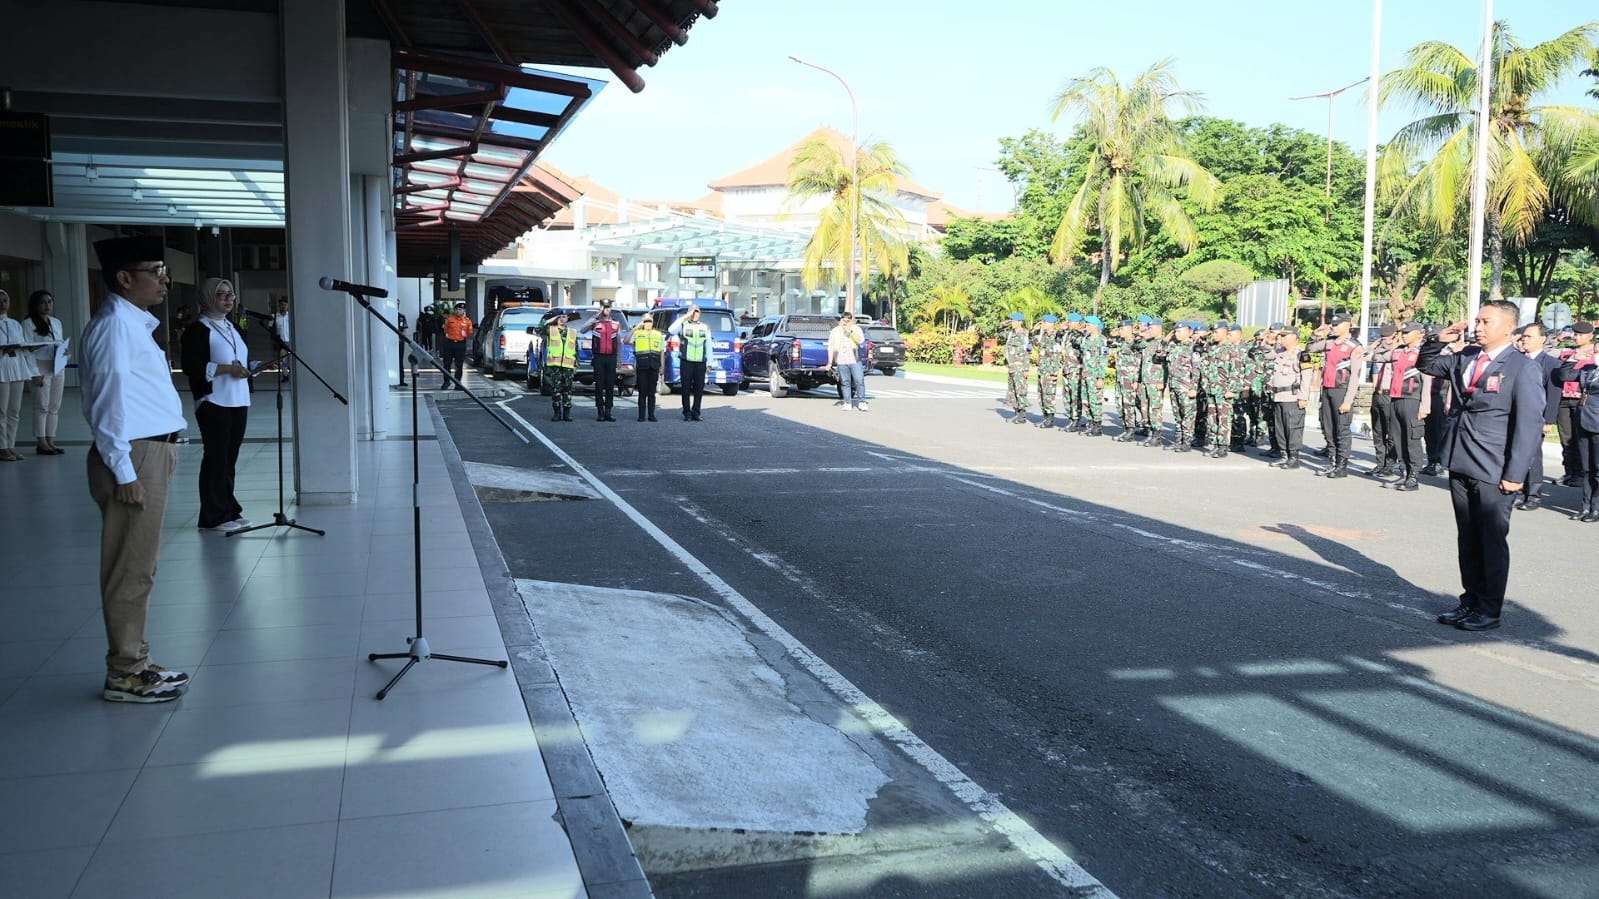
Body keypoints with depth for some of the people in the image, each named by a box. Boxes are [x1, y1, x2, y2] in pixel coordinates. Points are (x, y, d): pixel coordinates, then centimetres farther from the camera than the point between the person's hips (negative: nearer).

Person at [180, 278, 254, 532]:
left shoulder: (233, 328, 18)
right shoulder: (198, 329, -7)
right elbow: (191, 366, -16)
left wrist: (246, 368, 11)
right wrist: (227, 369, -18)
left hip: (238, 403, 7)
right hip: (214, 404, -7)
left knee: (230, 458, 11)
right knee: (216, 458, -4)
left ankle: (230, 511, 18)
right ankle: (213, 517, 2)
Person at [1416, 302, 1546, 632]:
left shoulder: (1523, 368, -10)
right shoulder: (1465, 357, 9)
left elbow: (1529, 424, -13)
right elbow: (1426, 365, 24)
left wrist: (1515, 474, -16)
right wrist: (1439, 340, 3)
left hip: (1493, 471, -6)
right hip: (1460, 464, 6)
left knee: (1492, 540, 3)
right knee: (1467, 537, 14)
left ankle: (1490, 610, 13)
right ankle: (1471, 600, 25)